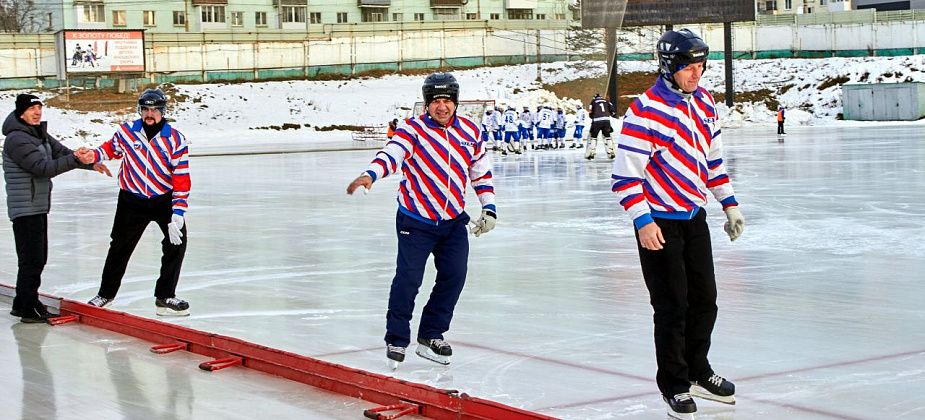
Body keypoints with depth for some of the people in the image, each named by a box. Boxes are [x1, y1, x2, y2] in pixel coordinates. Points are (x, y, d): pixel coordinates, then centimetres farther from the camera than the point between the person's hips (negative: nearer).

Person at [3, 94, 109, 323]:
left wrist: (91, 164, 2)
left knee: (38, 258, 15)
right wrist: (75, 159, -26)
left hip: (39, 207, 10)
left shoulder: (40, 135, 13)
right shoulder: (16, 139, -18)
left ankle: (23, 303, 25)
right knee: (32, 259, -7)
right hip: (25, 208, -10)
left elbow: (63, 153, 15)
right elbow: (43, 168, -24)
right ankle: (27, 309, 0)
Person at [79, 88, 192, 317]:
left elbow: (182, 179, -15)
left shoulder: (175, 140, -13)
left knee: (177, 242, -15)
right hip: (132, 199, 1)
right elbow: (112, 148, 13)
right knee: (120, 246, 9)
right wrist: (94, 155, -8)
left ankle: (165, 297, -5)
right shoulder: (126, 131, -8)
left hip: (164, 198, -1)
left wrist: (178, 213, -22)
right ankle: (106, 293, 30)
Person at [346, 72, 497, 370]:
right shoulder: (413, 129, -11)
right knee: (409, 278, -9)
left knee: (454, 276, 2)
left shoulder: (470, 132, 4)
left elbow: (481, 172, 14)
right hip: (416, 220, -5)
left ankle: (431, 336, 18)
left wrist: (489, 208, 8)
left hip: (454, 221, 5)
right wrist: (371, 175, -47)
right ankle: (396, 340, 5)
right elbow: (392, 153, -28)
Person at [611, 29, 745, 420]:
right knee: (673, 305, -1)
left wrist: (729, 203, 16)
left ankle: (697, 371, 33)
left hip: (694, 216, 7)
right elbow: (625, 171, -20)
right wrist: (643, 221, -24)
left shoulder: (704, 102, 5)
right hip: (659, 222, -7)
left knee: (704, 298, 14)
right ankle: (675, 384, 14)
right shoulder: (647, 109, -20)